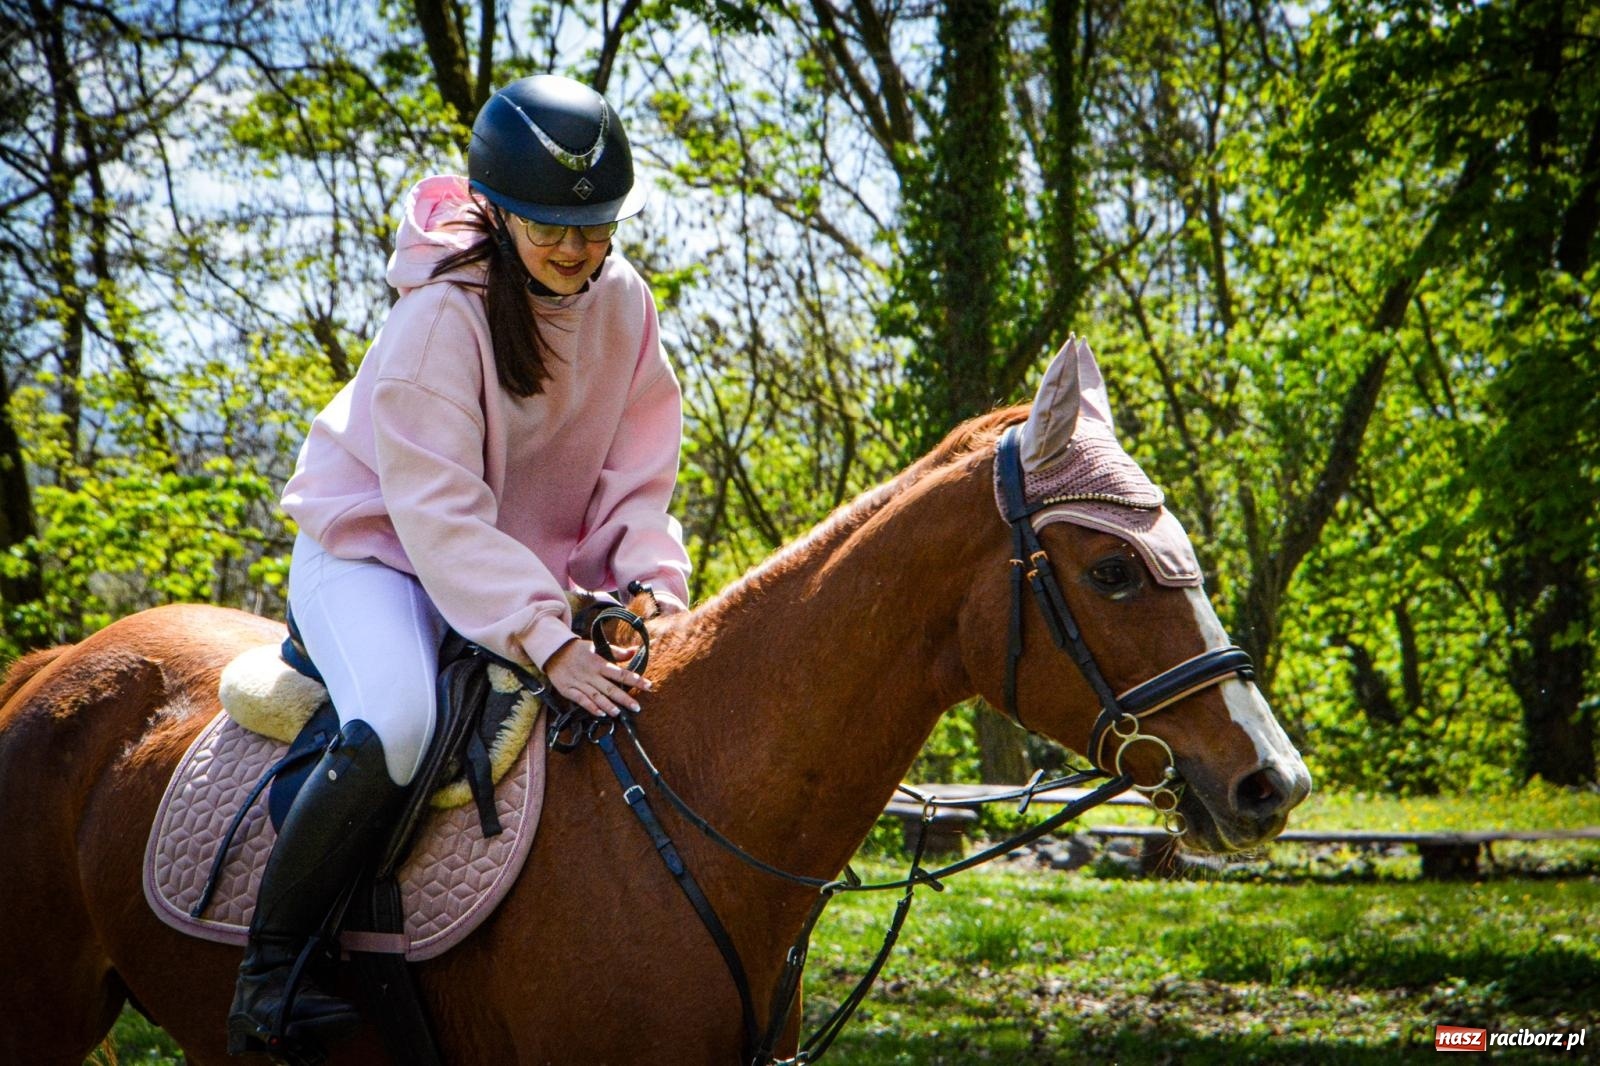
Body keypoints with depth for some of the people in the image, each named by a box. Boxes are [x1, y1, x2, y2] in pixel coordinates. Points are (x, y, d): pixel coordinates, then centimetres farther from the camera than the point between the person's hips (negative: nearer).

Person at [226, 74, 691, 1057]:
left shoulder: (623, 300, -5)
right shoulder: (446, 313, -25)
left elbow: (638, 473, -1)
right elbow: (436, 511, -31)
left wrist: (655, 581, -21)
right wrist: (546, 640, -40)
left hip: (529, 561, 7)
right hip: (376, 547, -7)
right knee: (394, 730, -34)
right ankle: (269, 974, -19)